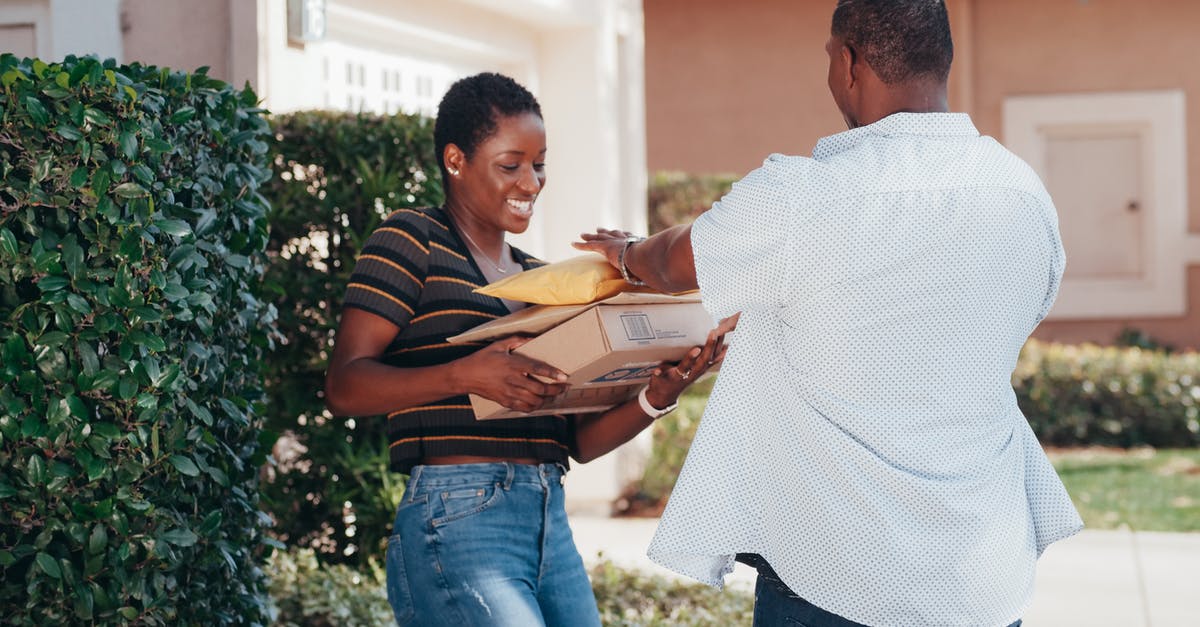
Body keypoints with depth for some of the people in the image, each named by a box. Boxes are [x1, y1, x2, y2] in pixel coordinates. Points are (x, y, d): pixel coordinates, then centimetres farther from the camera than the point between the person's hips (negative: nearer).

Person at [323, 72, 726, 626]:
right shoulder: (412, 240, 1)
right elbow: (344, 386, -9)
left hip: (552, 529, 7)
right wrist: (463, 375, -23)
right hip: (458, 523, -7)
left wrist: (655, 399, -3)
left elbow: (581, 440, 16)